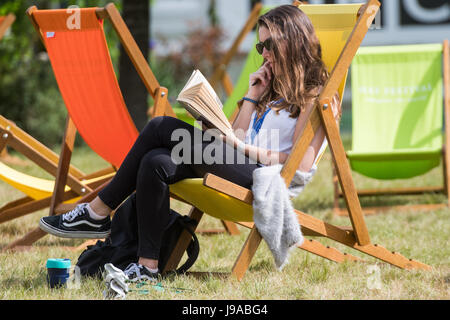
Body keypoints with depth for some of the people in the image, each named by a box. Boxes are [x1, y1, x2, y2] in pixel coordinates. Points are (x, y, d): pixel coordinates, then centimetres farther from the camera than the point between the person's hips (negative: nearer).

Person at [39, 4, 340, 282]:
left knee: (161, 128, -17)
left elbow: (301, 164, -11)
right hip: (239, 169, 8)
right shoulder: (274, 88, 29)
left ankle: (98, 213, -11)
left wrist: (243, 146, -12)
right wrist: (252, 97, 14)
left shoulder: (316, 94, 2)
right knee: (156, 162, -18)